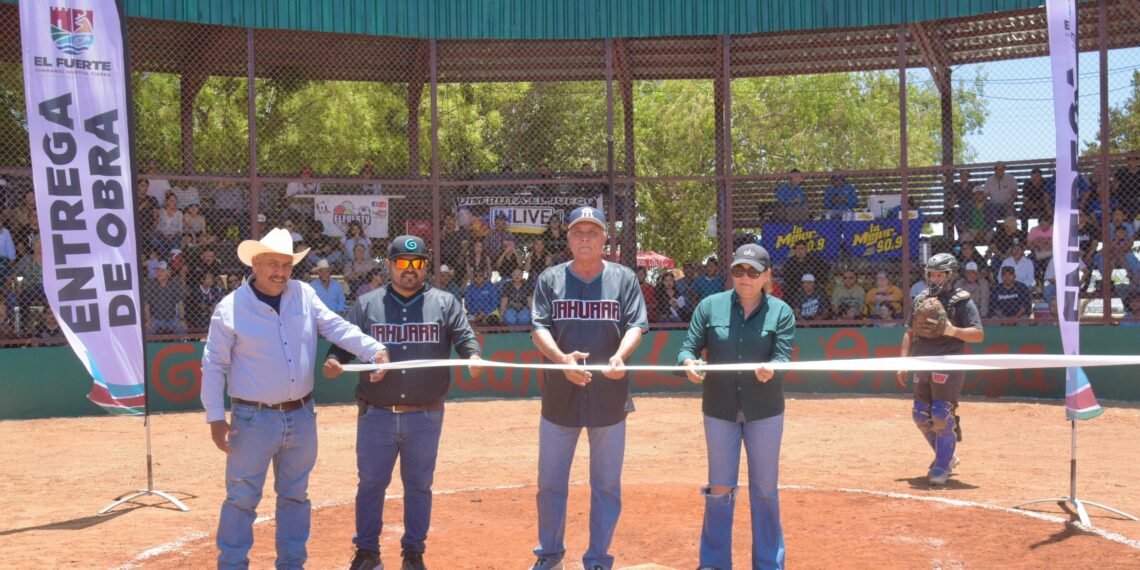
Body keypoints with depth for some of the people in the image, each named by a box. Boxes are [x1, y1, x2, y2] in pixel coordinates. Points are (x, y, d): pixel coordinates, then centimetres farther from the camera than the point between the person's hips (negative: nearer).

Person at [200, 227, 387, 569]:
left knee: (295, 495, 16)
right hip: (254, 419, -5)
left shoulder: (303, 294, 2)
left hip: (302, 416, 5)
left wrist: (374, 350, -20)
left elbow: (337, 327, -3)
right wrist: (215, 418, -11)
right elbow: (214, 366, -6)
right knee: (242, 498, 2)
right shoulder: (230, 308, -9)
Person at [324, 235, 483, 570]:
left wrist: (472, 356, -25)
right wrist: (333, 361, -18)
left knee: (419, 485, 11)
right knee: (370, 483, 9)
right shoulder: (366, 304, 5)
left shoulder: (445, 303, 4)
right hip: (376, 414, 0)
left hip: (426, 416, 0)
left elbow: (464, 335, -3)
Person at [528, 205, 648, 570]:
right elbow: (539, 328, -4)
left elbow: (636, 326, -3)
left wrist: (620, 356, -24)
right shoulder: (550, 279, 4)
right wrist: (561, 357, -24)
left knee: (606, 485, 8)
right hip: (560, 395, 1)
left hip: (610, 395, 0)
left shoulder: (624, 279, 3)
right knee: (549, 482, 9)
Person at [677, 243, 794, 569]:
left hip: (765, 412, 0)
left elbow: (783, 357, -13)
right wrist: (688, 363, -27)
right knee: (719, 490, 8)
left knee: (765, 490, 9)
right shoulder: (710, 306, -2)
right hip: (719, 410, 0)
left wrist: (770, 370, -36)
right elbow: (689, 347, -4)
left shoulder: (781, 313, -3)